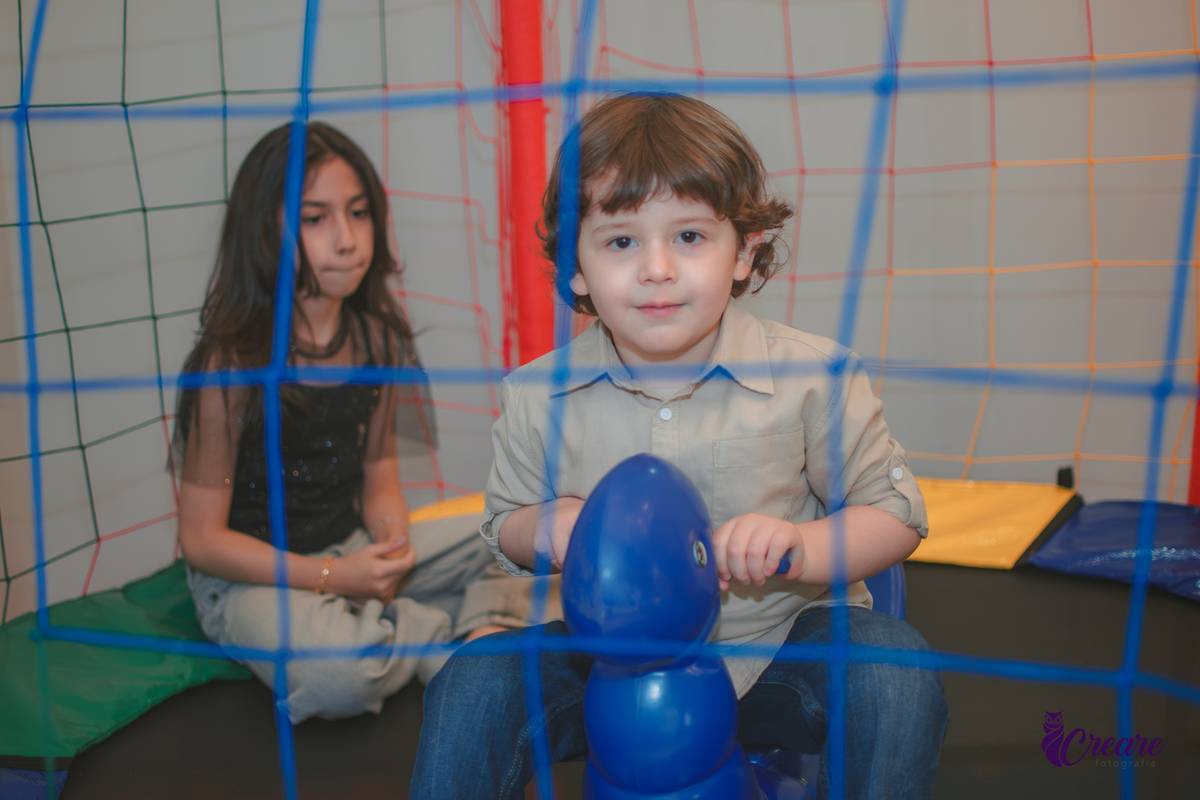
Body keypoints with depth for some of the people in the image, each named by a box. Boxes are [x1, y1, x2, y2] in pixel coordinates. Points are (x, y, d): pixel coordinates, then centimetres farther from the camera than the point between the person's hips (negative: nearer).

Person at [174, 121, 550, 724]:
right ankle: (443, 634, -7)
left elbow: (379, 478, 9)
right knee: (338, 677, -34)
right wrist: (331, 577, -22)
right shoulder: (231, 363, -19)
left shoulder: (377, 339, -1)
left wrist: (392, 542, -14)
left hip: (352, 548, 6)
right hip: (249, 578, -5)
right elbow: (202, 539, -15)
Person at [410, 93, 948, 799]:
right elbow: (505, 524, 9)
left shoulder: (814, 376, -14)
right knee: (472, 686, -18)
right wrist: (545, 529, -16)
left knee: (895, 673, -27)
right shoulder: (538, 397, -9)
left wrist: (799, 547, -26)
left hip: (775, 643, -1)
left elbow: (897, 515, -6)